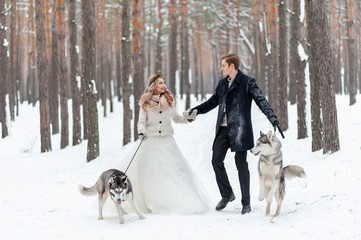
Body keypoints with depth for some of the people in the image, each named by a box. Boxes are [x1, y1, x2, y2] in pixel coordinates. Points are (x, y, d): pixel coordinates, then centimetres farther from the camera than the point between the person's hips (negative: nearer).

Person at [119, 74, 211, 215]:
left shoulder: (168, 100, 9)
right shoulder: (146, 103, 1)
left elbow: (176, 118, 20)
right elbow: (142, 121, 1)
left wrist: (188, 118, 5)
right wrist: (141, 131, -19)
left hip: (167, 141, 2)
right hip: (150, 141, -2)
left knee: (176, 169, -5)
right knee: (147, 172, -3)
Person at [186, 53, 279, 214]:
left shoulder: (248, 82, -5)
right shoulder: (222, 83, 14)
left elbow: (260, 100, -13)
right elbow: (213, 101, 26)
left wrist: (271, 117, -27)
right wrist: (197, 110, 15)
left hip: (239, 129, -6)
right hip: (223, 129, 6)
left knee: (241, 164, -2)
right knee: (216, 161, 0)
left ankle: (246, 203, 8)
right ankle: (227, 195, 18)